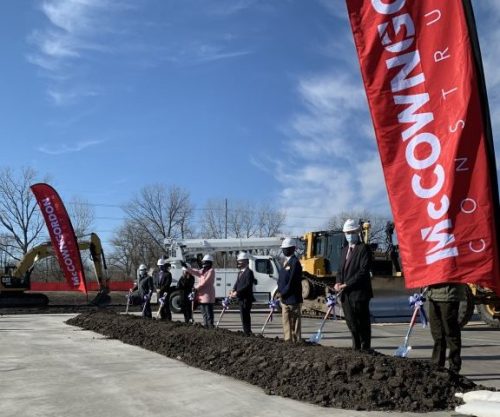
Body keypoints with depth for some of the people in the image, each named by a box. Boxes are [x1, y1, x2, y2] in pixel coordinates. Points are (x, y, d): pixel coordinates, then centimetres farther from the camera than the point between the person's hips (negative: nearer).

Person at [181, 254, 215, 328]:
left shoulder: (211, 271, -7)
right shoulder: (201, 271, 18)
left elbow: (205, 282, -15)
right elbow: (194, 272, 1)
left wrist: (196, 287, -12)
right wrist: (186, 267, -12)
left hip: (208, 295, -9)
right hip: (201, 295, 9)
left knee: (209, 313, -8)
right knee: (204, 314, 12)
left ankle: (210, 327, -7)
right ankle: (205, 327, 18)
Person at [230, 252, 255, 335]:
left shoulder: (249, 272, -11)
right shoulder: (240, 273, 18)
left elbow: (248, 285, -19)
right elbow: (237, 283, 17)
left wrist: (237, 292, -21)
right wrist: (233, 291, -3)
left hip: (246, 299, -9)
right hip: (241, 298, 9)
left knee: (245, 317, -9)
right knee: (244, 317, 12)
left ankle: (248, 333, -6)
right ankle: (247, 333, 17)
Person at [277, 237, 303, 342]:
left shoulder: (295, 262, -13)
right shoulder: (286, 262, 16)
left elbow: (293, 281, -18)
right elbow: (281, 279, 20)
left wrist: (283, 292, -11)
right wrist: (281, 290, 5)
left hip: (293, 298, -9)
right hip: (285, 298, 9)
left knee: (294, 323, -4)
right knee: (286, 322, 13)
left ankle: (296, 341, -1)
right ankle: (288, 340, 20)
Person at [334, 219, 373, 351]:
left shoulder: (363, 248, -7)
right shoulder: (345, 250, 18)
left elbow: (363, 271, -15)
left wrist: (347, 284, -18)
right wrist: (338, 282, -1)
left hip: (358, 292, -7)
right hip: (345, 293, 7)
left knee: (362, 323, 0)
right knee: (351, 323, 11)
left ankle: (365, 348, 8)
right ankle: (356, 347, 21)